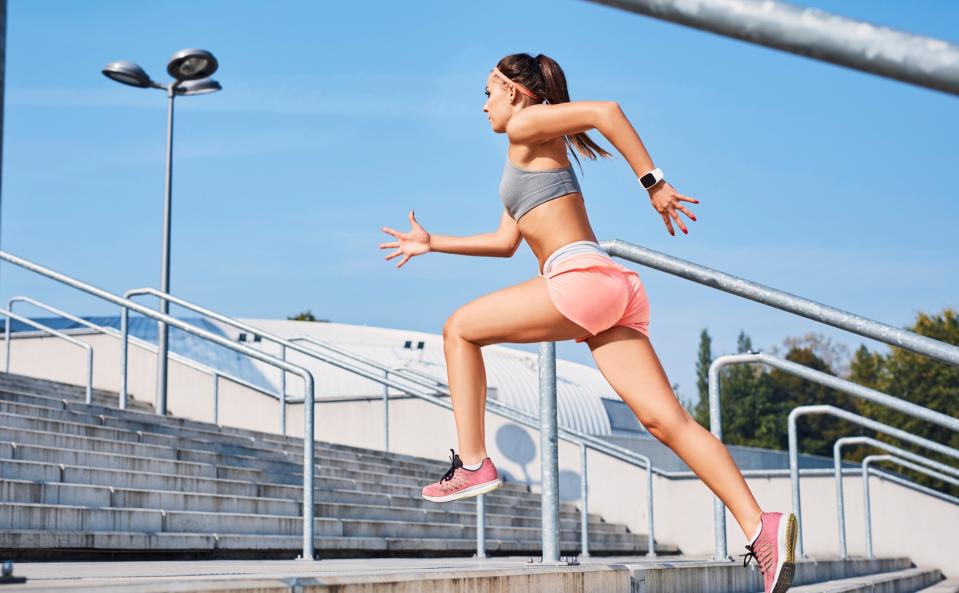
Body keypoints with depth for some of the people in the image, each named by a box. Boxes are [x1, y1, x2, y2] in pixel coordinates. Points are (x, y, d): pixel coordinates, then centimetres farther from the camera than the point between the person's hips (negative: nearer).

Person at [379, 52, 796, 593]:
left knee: (460, 329, 8)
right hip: (613, 290, 9)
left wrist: (653, 183, -14)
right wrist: (431, 243, 39)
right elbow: (506, 241, 36)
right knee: (667, 420, -5)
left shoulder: (527, 126, 4)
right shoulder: (528, 157, 32)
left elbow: (606, 111, -12)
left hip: (582, 276, -9)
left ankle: (473, 464, 4)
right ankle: (761, 527, -17)